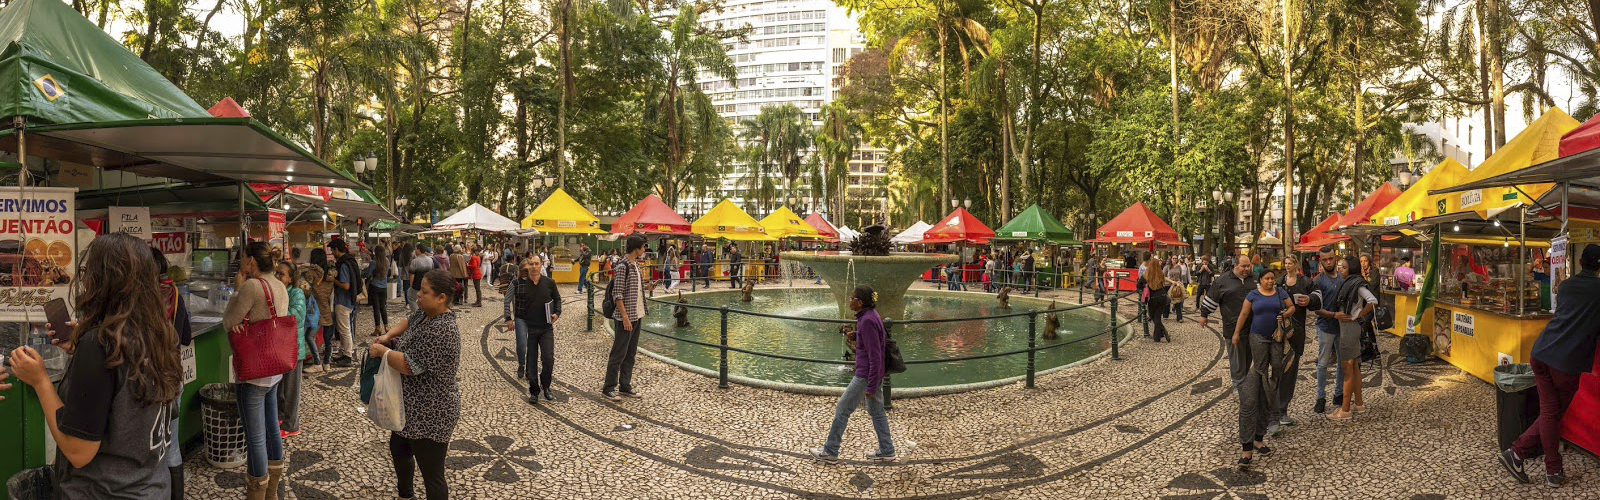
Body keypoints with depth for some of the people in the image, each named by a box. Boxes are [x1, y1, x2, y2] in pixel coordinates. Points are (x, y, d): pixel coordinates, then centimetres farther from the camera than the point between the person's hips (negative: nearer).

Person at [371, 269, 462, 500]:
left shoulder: (441, 331, -29)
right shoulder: (425, 313, 1)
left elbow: (408, 365, -29)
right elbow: (408, 321, 22)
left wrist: (381, 351, -13)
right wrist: (388, 336, 3)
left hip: (430, 414, -11)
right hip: (413, 405, 11)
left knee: (432, 476, -1)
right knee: (398, 447, 32)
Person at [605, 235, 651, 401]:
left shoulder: (635, 264, 11)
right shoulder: (623, 266, -16)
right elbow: (617, 294, -18)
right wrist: (625, 317, -20)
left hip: (637, 316, 9)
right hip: (625, 318, -9)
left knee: (631, 353, 14)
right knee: (619, 353, -2)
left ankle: (625, 386, 22)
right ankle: (608, 388, 7)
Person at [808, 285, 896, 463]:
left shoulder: (867, 321, -24)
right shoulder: (871, 314, 5)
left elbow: (875, 355, -23)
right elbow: (882, 337, 21)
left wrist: (871, 386, -21)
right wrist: (856, 335, 7)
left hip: (866, 375, -9)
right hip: (873, 373, 10)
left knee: (842, 409, 3)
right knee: (876, 410, 18)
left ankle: (830, 452, 13)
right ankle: (886, 451, 26)